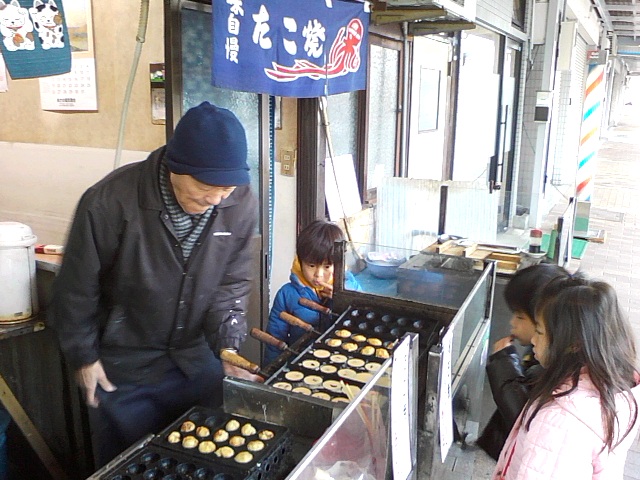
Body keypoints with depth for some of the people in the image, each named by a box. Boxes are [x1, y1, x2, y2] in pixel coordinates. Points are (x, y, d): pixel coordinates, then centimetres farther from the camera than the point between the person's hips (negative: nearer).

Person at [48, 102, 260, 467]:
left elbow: (234, 282, -3)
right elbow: (77, 287, -12)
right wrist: (84, 355, -3)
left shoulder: (241, 205, -15)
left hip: (198, 359, 3)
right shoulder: (111, 202, -25)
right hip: (124, 368, -2)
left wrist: (228, 344, -14)